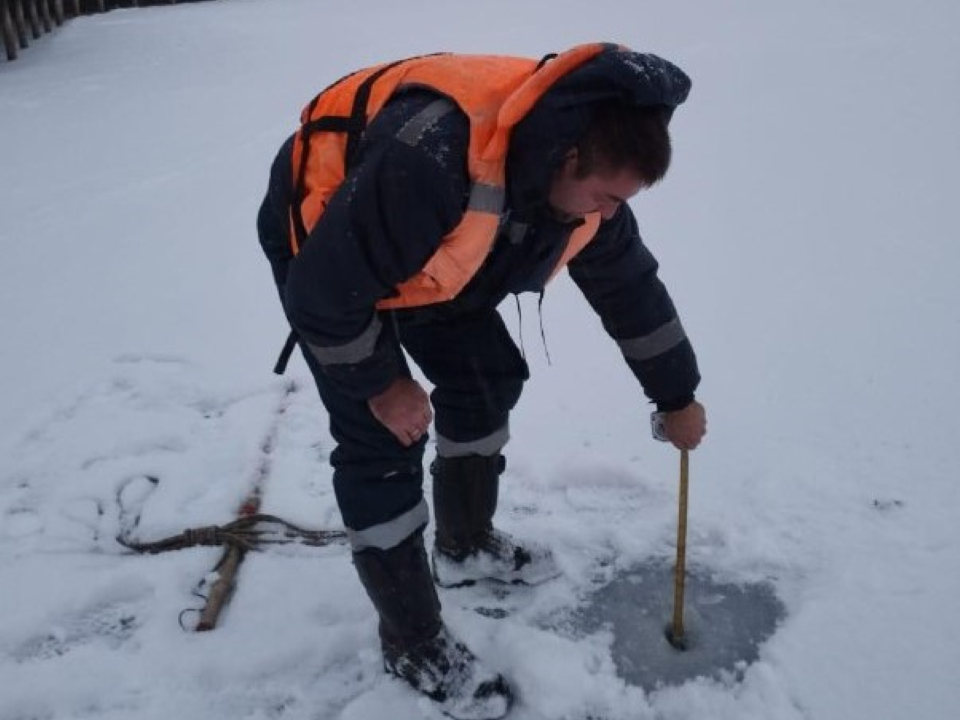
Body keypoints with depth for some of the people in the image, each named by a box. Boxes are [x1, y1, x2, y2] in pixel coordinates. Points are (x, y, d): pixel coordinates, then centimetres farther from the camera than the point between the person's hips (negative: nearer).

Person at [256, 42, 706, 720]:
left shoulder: (577, 173, -16)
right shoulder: (432, 158, -43)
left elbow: (630, 285, -1)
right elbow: (324, 286, -32)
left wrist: (677, 395, 8)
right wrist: (380, 384, -18)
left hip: (426, 250, 7)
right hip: (320, 245, -7)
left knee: (489, 378, 6)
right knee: (381, 438, -10)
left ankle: (466, 544, 30)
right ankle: (412, 641, 7)